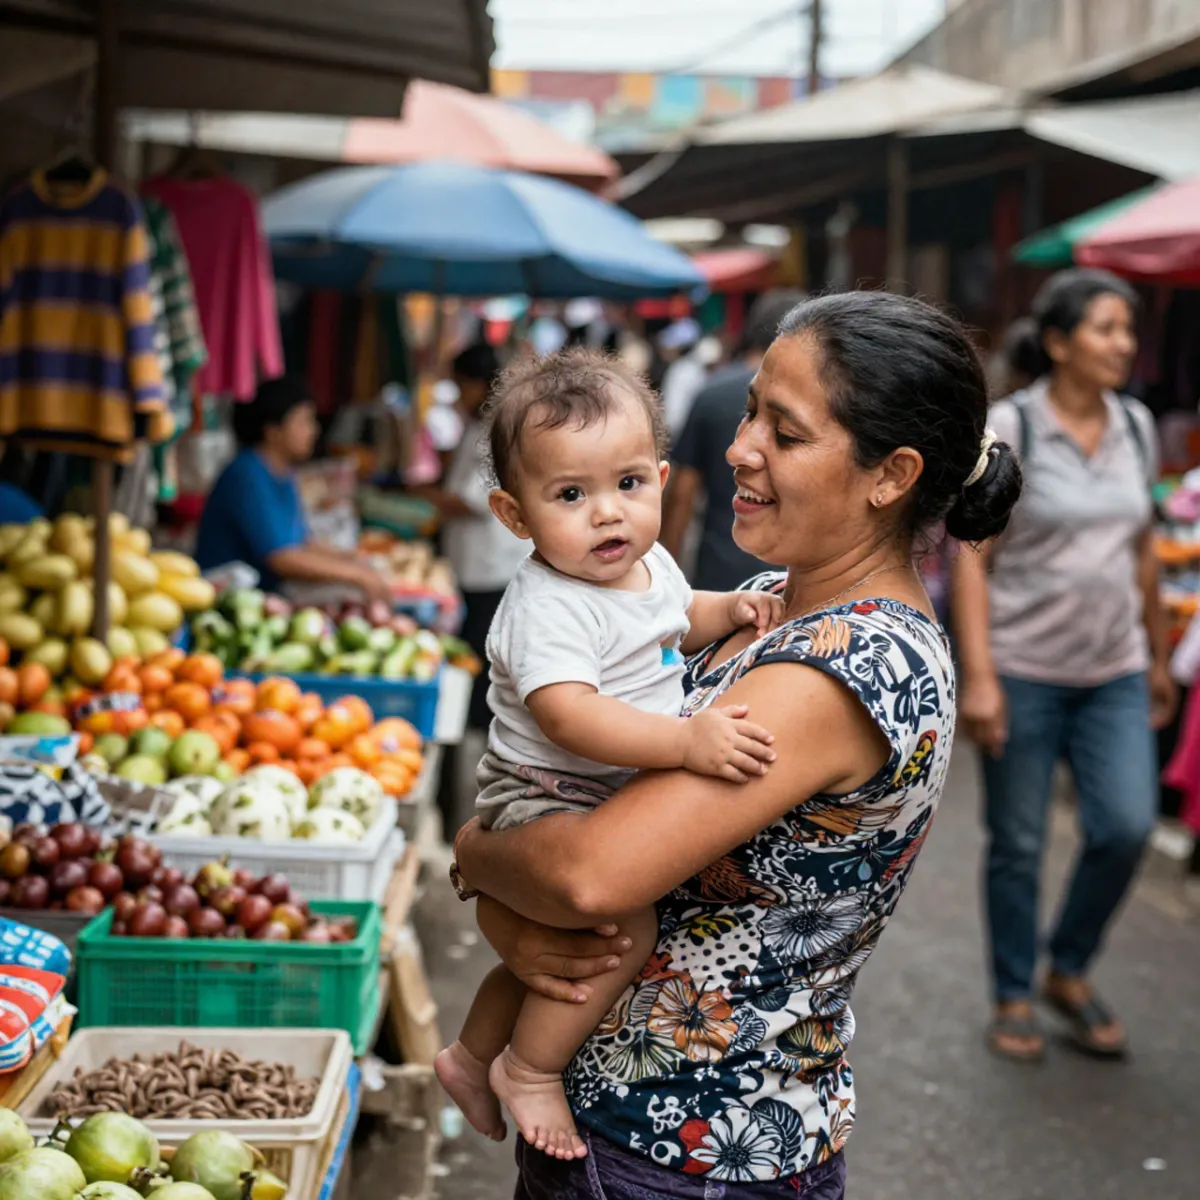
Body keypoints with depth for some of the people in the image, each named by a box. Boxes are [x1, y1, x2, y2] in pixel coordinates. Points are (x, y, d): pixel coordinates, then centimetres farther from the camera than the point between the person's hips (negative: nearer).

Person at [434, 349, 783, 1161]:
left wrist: (732, 610, 5)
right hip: (544, 802, -9)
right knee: (625, 922, -29)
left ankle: (473, 1055, 49)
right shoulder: (548, 605, -26)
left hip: (615, 802, 9)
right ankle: (530, 1068, -8)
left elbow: (678, 620, 26)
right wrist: (687, 741, -49)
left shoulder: (650, 564, 3)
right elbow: (570, 715, -39)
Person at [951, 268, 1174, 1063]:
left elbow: (1142, 550, 16)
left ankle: (1070, 972, 18)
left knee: (1127, 827, -6)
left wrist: (1158, 656, 18)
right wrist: (978, 678, -17)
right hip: (1024, 669, -4)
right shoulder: (1008, 429, -9)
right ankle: (1014, 998, 23)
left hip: (1114, 672, 4)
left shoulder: (1135, 428, 7)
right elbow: (971, 559, -11)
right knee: (1019, 846, 4)